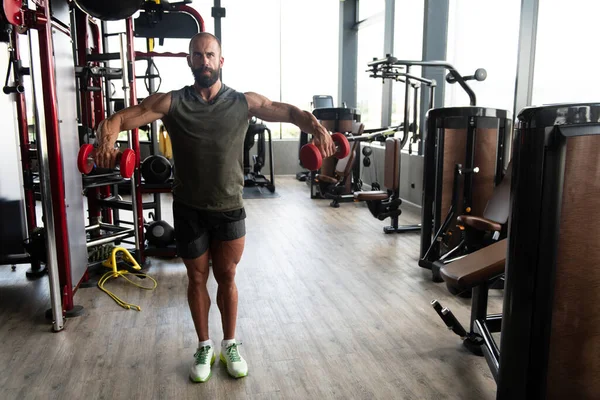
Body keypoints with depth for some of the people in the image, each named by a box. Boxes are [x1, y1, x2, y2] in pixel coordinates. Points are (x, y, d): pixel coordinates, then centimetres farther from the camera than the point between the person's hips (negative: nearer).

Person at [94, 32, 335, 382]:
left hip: (230, 209, 0)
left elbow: (289, 111, 0)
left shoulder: (244, 102, -3)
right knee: (197, 278, 13)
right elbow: (119, 119, -7)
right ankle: (204, 347, 33)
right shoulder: (171, 102, -5)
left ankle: (230, 345, 32)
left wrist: (317, 127, -22)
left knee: (227, 277, 12)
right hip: (189, 209, 0)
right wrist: (107, 140, -31)